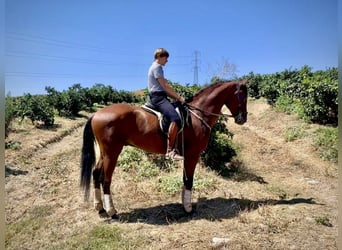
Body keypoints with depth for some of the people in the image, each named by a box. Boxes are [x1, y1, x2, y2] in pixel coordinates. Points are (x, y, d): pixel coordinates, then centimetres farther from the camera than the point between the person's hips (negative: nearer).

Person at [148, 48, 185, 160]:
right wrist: (179, 97, -8)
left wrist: (177, 97, 14)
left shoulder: (157, 67, 26)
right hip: (158, 97, -11)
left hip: (160, 97, 11)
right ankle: (170, 151, -32)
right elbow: (165, 86, -14)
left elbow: (165, 88, 23)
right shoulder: (157, 67, -5)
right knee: (176, 119, -30)